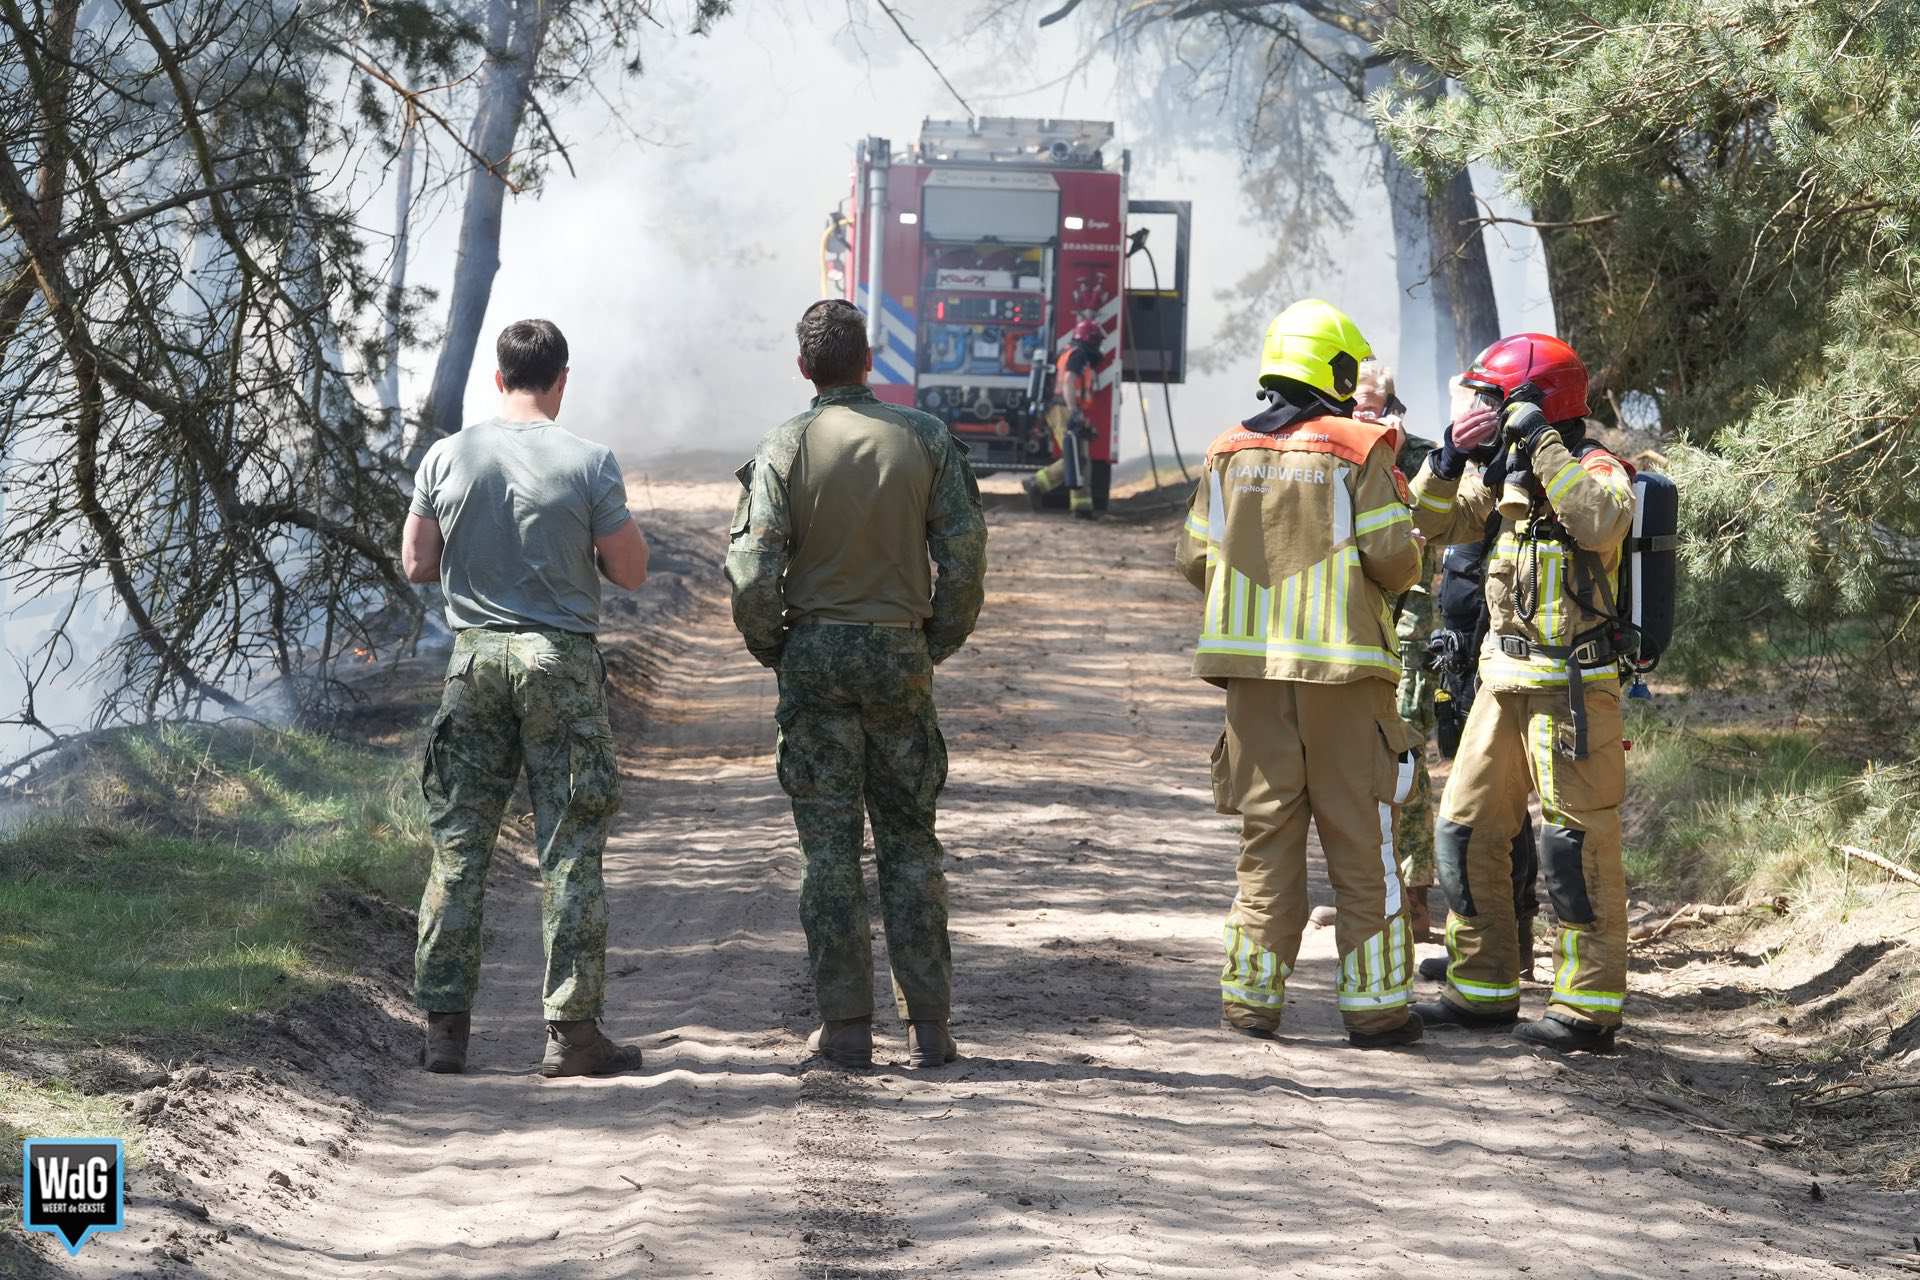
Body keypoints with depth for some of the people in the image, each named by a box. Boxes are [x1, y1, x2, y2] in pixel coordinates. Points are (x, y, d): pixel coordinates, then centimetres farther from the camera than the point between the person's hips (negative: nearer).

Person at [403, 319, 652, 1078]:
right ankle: (571, 1029, 1)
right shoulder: (589, 463, -7)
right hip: (561, 659, -2)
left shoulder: (447, 457, 0)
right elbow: (630, 572, -3)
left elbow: (416, 564, 5)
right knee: (570, 849, 2)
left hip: (475, 656, 2)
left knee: (459, 844, 7)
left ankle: (444, 1025, 5)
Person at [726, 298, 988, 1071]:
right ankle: (928, 1027, 4)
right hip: (899, 653, 2)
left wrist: (770, 648, 5)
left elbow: (753, 570, -11)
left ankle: (846, 1027, 1)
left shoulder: (784, 448, -7)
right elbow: (964, 555, -2)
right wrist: (940, 643, 10)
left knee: (829, 848, 3)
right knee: (910, 843, 8)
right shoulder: (925, 440, -1)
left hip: (815, 653, -1)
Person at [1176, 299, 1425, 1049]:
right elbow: (1395, 562, -11)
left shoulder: (1228, 454, 7)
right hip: (1342, 672, -4)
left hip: (1254, 666, 4)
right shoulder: (1358, 452, -6)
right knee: (1361, 844, 3)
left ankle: (1250, 998, 8)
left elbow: (1195, 561, 8)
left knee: (1266, 834, 10)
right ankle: (1374, 1003, 4)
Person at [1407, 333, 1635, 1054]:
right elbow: (1433, 523, 13)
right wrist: (1450, 455, -4)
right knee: (1465, 832, 11)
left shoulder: (1594, 468, -11)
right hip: (1504, 681, 9)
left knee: (1576, 840, -8)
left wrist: (1542, 442, -27)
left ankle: (1591, 1007, -4)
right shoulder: (1506, 474, 12)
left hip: (1573, 685, -9)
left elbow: (1601, 522, -32)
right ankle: (1484, 988, 21)